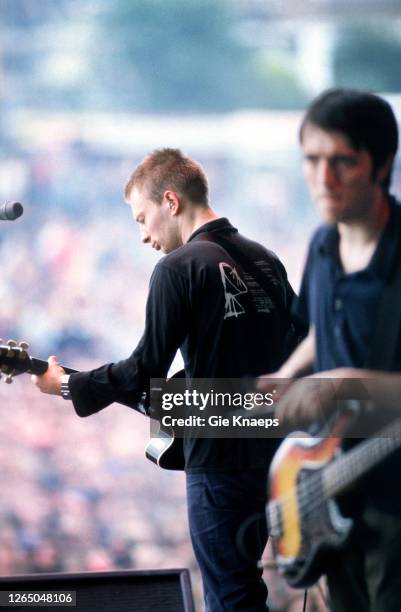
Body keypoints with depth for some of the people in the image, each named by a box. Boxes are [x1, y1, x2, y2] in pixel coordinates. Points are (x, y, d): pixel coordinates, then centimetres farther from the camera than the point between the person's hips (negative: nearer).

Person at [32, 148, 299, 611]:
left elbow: (145, 374, -14)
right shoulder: (267, 262, 11)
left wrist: (68, 386, -2)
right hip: (269, 451, 8)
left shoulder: (180, 267, -12)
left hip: (218, 457, -8)